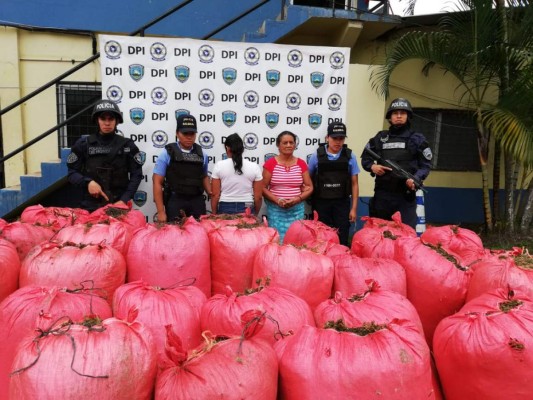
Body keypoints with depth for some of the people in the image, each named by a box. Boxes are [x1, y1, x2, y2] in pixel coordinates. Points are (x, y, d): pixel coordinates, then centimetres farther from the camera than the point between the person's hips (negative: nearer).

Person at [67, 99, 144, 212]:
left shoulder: (127, 145, 2)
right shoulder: (83, 144, 3)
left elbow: (136, 175, -1)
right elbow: (72, 173, 5)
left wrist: (124, 200, -10)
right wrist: (88, 182, -15)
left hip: (118, 204, 0)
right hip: (91, 205, 1)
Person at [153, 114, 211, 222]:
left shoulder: (201, 154, 8)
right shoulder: (167, 153, -2)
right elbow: (157, 182, -3)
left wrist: (211, 193, 1)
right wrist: (161, 211, -8)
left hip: (197, 202, 3)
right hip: (175, 202, -3)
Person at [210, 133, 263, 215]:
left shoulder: (219, 165, -3)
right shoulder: (254, 167, -2)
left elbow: (215, 195, -3)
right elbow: (258, 196, -1)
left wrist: (214, 214, 7)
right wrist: (255, 214, 13)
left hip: (225, 209, 0)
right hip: (247, 210, 0)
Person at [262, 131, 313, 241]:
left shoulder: (301, 163, 6)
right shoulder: (270, 163, -1)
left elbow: (309, 187, 7)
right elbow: (263, 187, -3)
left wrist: (298, 199, -10)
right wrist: (277, 200, -16)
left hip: (297, 210, 2)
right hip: (276, 209, -2)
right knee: (277, 238, -3)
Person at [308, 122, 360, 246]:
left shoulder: (350, 157, 0)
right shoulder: (316, 156, -2)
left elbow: (354, 183, 3)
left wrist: (354, 208, 0)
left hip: (342, 203, 0)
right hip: (321, 203, 0)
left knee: (342, 239, 3)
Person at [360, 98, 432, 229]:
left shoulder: (417, 139, 6)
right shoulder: (380, 137, 12)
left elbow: (426, 165, 4)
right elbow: (365, 158, 18)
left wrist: (416, 179, -14)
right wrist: (372, 166, -3)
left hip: (406, 195, -2)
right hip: (382, 193, 2)